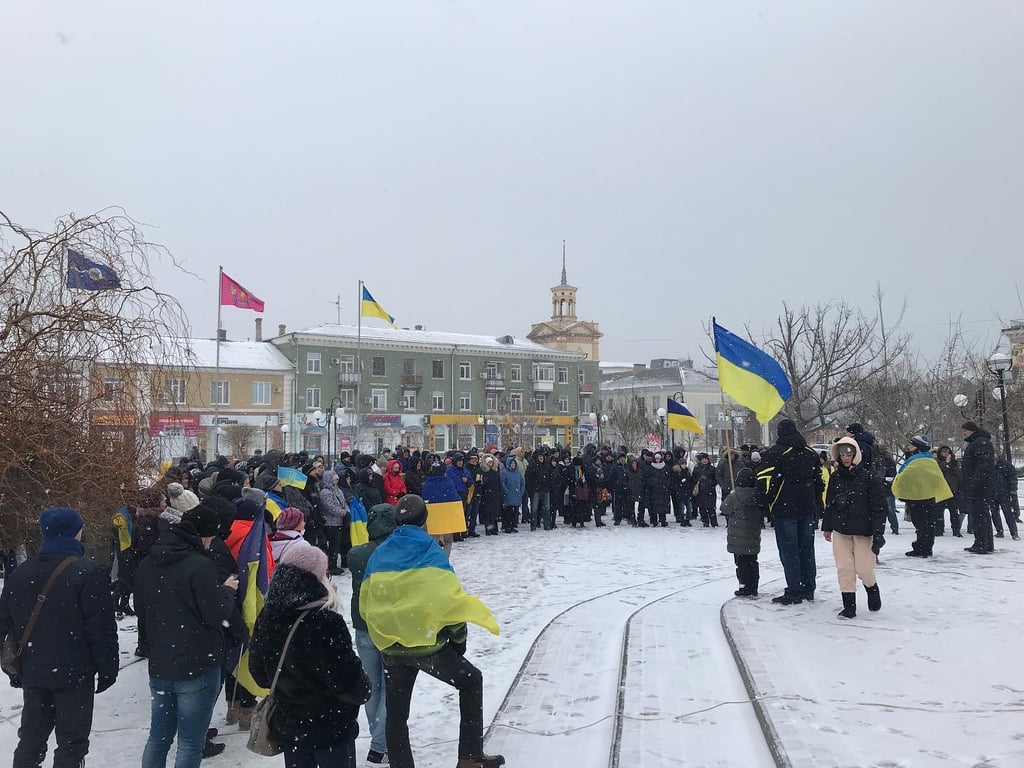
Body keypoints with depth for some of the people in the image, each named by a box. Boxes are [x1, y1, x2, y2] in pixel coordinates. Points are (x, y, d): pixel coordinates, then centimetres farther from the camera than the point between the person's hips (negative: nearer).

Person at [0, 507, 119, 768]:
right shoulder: (87, 575, -17)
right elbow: (102, 631, -16)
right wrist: (107, 669, -5)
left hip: (32, 674, 6)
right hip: (74, 675, -6)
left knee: (31, 738, 19)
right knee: (71, 742, 5)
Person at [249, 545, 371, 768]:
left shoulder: (267, 618, -7)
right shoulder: (326, 622, -27)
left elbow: (258, 671, 7)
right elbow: (347, 679, -22)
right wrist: (364, 690, -2)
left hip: (287, 724, 6)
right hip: (330, 725, -6)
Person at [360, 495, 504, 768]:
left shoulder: (378, 556, 4)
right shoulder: (431, 551, -9)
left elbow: (366, 605, 9)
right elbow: (448, 598, -13)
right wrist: (459, 636, 1)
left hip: (390, 648, 4)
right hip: (428, 643, -4)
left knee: (396, 714, 17)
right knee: (471, 681, 17)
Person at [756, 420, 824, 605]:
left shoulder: (774, 453, -8)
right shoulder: (810, 452, 13)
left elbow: (765, 480, -15)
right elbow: (820, 480, 18)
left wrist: (764, 505, -5)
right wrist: (817, 506, 23)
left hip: (785, 510, -6)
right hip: (808, 509, 6)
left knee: (789, 551, -3)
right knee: (807, 549, 13)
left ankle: (794, 593, -2)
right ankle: (808, 589, 20)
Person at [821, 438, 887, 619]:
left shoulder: (869, 478, -8)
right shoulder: (835, 477, 5)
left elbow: (879, 507, -9)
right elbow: (829, 503, 13)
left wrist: (878, 533, -14)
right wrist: (827, 527, 14)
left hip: (863, 530, -4)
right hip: (840, 530, 4)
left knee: (864, 569, 0)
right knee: (844, 569, 2)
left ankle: (873, 591, 33)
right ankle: (849, 606, 12)